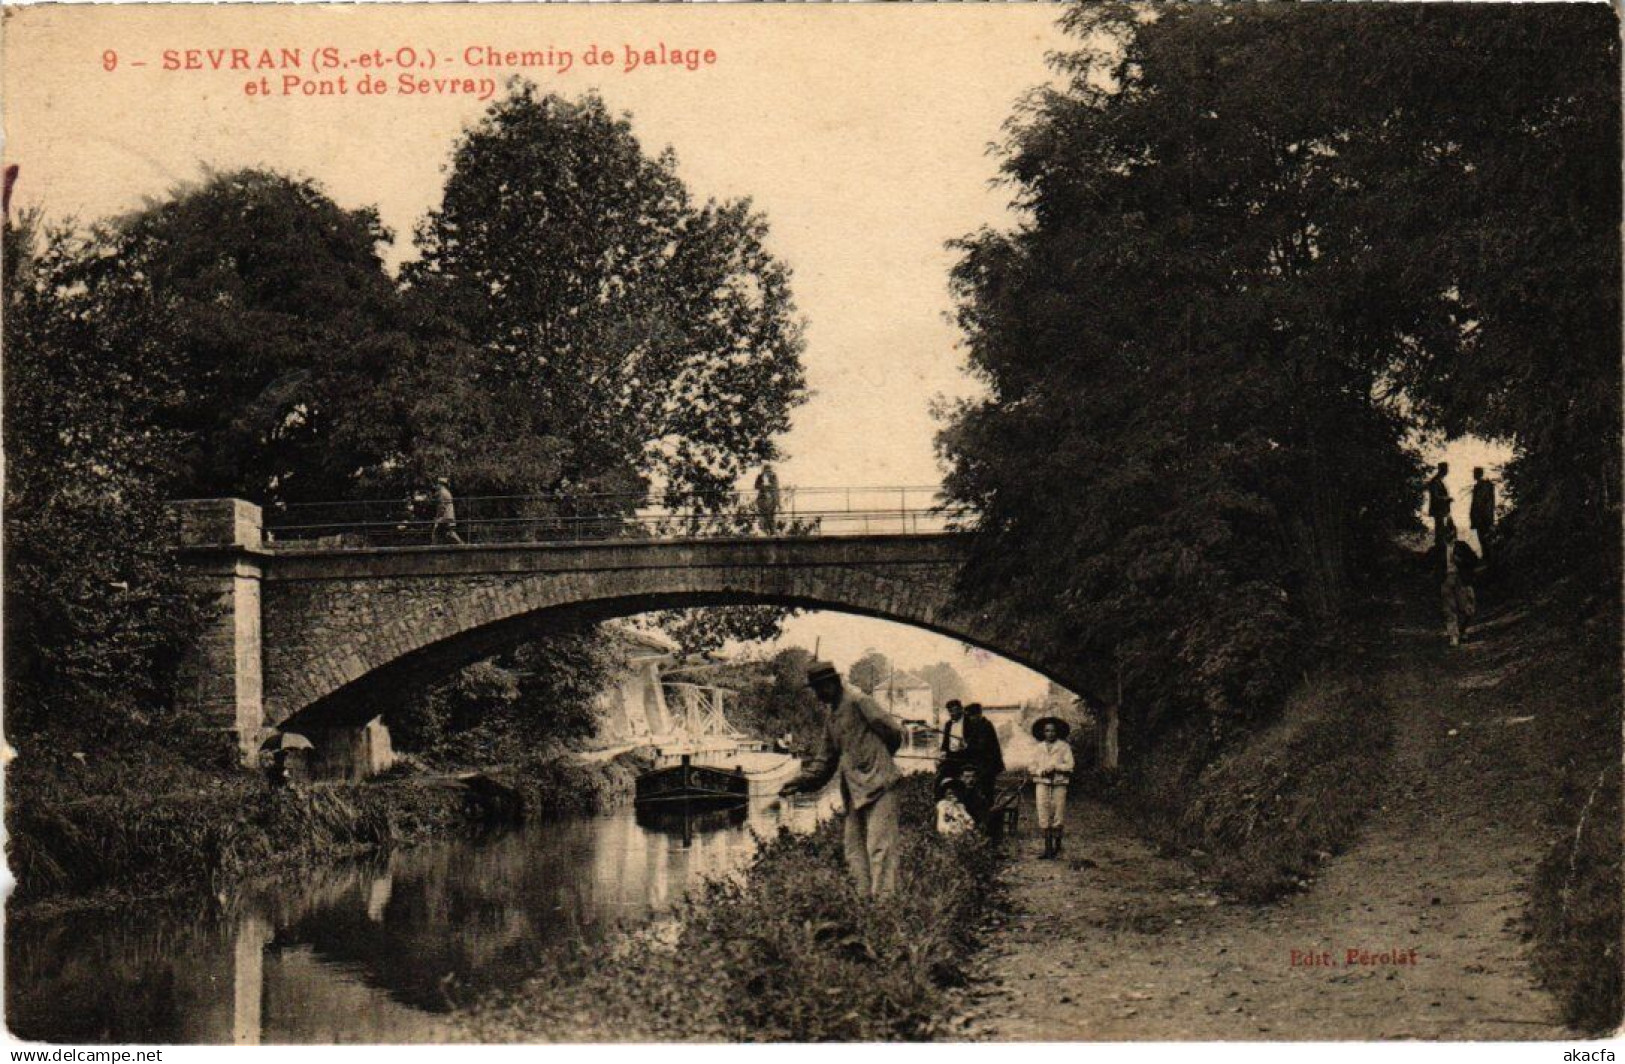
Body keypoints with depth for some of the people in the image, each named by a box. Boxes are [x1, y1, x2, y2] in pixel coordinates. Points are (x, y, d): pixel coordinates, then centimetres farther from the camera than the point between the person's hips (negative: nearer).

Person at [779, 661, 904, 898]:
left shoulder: (858, 702, -5)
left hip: (878, 785, -9)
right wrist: (801, 782, 10)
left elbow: (893, 733, -7)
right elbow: (825, 762, 24)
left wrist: (877, 760, 9)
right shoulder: (831, 718, 21)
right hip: (854, 793, 9)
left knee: (879, 847, -14)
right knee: (855, 852, 6)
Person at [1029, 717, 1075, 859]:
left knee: (1058, 818, -1)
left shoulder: (1064, 746, 4)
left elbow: (1069, 765, -3)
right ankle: (1048, 848, -1)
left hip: (1059, 784, -2)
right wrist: (1041, 771, -6)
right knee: (1044, 817, -4)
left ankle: (1057, 846, 11)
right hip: (1042, 784, 2)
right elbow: (1032, 767, 13)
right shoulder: (1039, 747, 13)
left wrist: (1055, 767, -13)